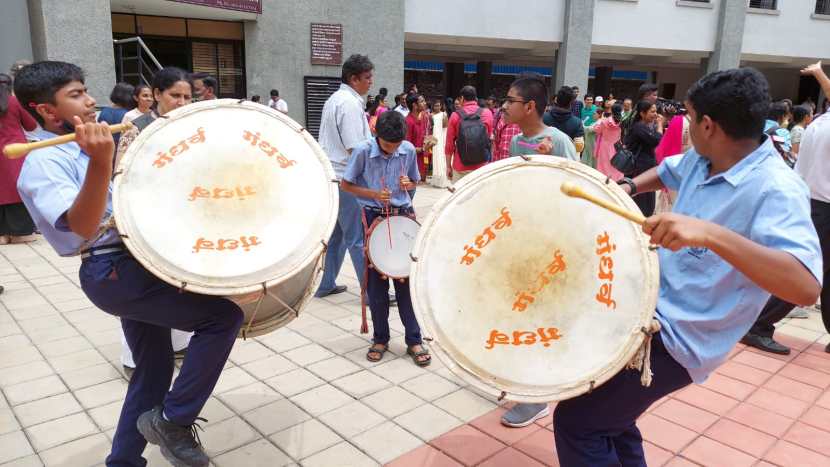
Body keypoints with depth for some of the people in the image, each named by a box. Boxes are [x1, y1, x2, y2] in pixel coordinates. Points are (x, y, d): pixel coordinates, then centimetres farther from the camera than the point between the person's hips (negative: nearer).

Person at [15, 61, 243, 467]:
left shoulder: (83, 148, 15)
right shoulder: (43, 163, -14)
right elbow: (82, 226, -30)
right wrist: (100, 161, -42)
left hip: (132, 264, 10)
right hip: (111, 273, -10)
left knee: (155, 366, 16)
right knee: (224, 315, -17)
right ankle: (171, 419, -3)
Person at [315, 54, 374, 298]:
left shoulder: (334, 99, 15)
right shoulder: (350, 103, -16)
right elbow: (355, 148, -21)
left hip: (331, 177, 10)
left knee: (335, 234, 16)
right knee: (358, 238, -4)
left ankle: (325, 284, 24)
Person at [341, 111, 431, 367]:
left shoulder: (408, 150, -2)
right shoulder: (363, 150, -11)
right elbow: (345, 184, -3)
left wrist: (407, 184, -11)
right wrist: (374, 194, -16)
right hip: (374, 217, -1)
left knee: (406, 278, 2)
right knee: (376, 282, 4)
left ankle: (414, 340, 12)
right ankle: (380, 338, 20)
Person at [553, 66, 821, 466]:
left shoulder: (776, 191, -25)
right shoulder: (702, 160, 1)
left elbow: (807, 286, -39)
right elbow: (665, 172, 25)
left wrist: (710, 233, -50)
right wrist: (627, 187, 5)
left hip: (677, 340, -9)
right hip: (650, 309, 9)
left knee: (576, 422, -8)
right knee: (607, 413, 24)